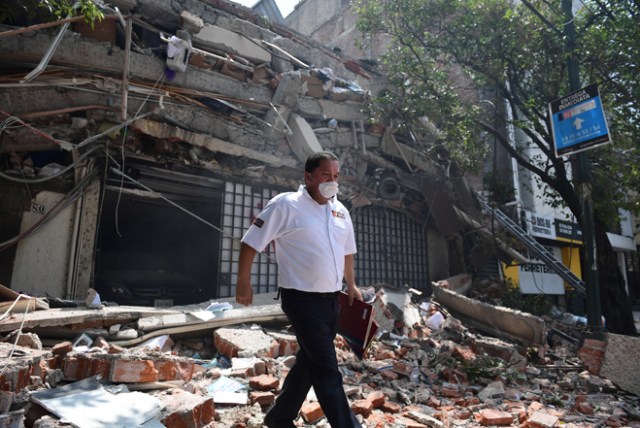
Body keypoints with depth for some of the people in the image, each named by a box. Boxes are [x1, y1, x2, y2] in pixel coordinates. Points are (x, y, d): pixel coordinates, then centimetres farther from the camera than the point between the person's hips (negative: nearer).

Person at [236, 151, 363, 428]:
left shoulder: (340, 210, 8)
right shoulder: (285, 205, -12)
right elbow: (251, 242, -8)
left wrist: (351, 286, 18)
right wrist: (243, 282, -8)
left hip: (332, 299, 8)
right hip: (302, 299, -8)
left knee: (308, 362, 19)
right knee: (327, 372, -4)